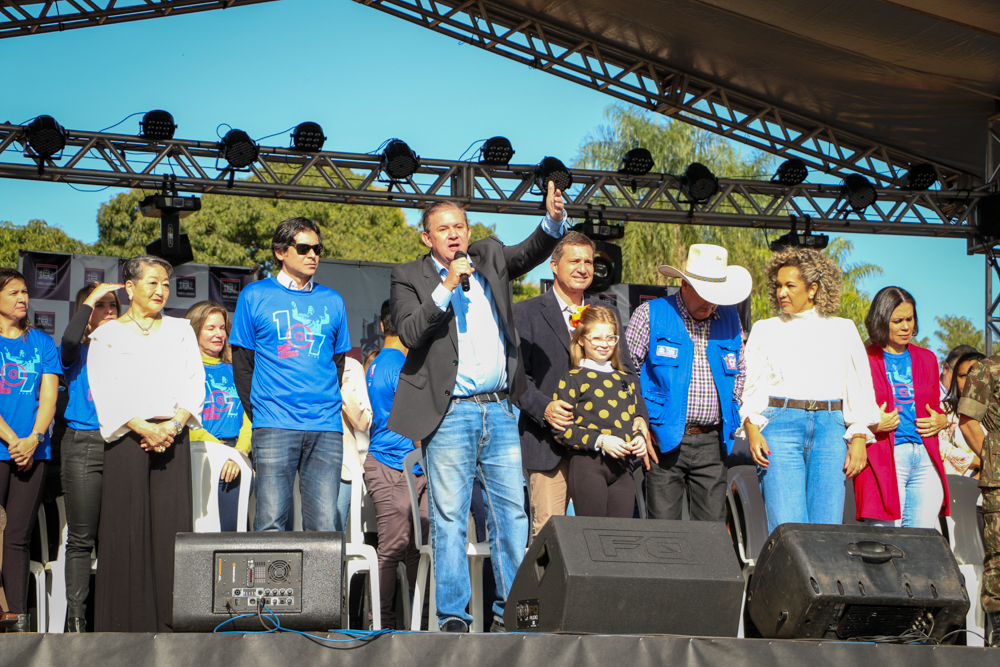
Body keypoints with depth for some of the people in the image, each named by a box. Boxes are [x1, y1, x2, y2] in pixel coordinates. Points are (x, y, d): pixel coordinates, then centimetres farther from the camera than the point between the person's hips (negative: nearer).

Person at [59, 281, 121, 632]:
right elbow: (70, 341, -15)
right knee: (81, 538, -4)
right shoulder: (78, 353, 8)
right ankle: (75, 617, -3)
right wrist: (91, 299, -9)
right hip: (83, 444, -2)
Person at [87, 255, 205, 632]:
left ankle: (169, 622, -4)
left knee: (171, 525, -5)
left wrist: (174, 424, -9)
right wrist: (143, 428, -14)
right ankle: (124, 625, -4)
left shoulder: (180, 331, 17)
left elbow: (194, 384, 8)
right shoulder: (106, 336, 8)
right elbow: (106, 395, -2)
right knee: (126, 527, -6)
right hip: (126, 438, -2)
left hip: (172, 438, 2)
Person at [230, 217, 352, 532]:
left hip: (326, 429, 3)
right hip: (275, 427, -3)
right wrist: (259, 415, -1)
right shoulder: (255, 296, 7)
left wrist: (328, 404, 6)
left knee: (324, 525, -2)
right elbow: (242, 364, 7)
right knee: (271, 521, -7)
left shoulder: (332, 301, 15)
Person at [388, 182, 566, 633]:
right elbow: (409, 333, -10)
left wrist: (553, 220, -19)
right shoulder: (409, 278, 3)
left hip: (499, 410, 4)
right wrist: (447, 287, -16)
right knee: (449, 519, -3)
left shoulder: (490, 259, 15)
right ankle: (453, 617, 3)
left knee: (512, 514, 5)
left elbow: (529, 253, 0)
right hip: (450, 414, -4)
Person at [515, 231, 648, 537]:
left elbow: (626, 371, 17)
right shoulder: (526, 313, 5)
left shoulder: (606, 314, 18)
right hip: (549, 445, -4)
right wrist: (544, 407, -18)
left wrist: (638, 415, 0)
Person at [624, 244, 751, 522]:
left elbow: (739, 371, 26)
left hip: (710, 444, 3)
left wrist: (730, 415, 15)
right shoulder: (650, 314, -2)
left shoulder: (730, 319, 11)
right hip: (664, 442, -3)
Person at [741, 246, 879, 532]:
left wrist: (859, 439, 1)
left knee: (827, 528, -7)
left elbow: (860, 388, 12)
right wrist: (752, 428, -8)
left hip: (829, 427, 1)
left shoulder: (843, 330, 14)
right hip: (780, 426, -1)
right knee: (787, 530, -12)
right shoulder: (765, 330, 14)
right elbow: (750, 387, 9)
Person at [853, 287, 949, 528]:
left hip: (926, 459, 5)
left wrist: (941, 420, 6)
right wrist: (873, 424, -15)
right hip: (884, 459, -4)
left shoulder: (926, 359, 18)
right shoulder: (864, 361, 3)